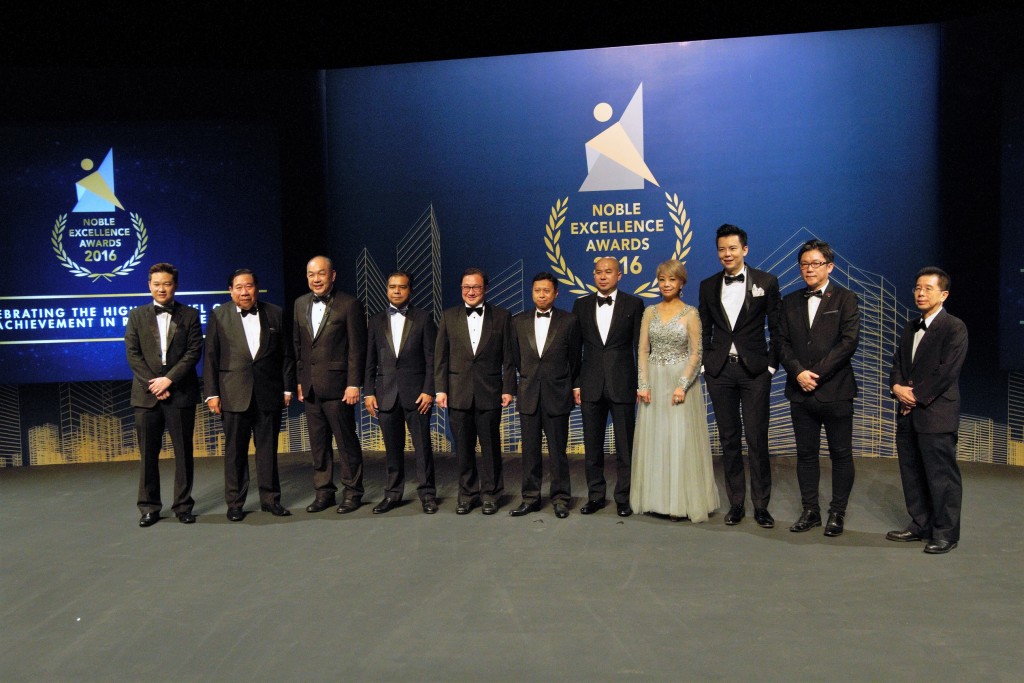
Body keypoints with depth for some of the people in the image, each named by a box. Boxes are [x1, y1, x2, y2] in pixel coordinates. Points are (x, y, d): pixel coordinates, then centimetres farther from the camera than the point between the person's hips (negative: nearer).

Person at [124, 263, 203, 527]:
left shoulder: (190, 315, 6)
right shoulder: (136, 315, 10)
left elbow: (194, 352, -2)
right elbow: (132, 354, 3)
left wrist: (168, 379, -12)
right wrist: (153, 384, -8)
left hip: (180, 393, -1)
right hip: (147, 394, 1)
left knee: (183, 453, 4)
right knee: (148, 454, 5)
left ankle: (183, 505, 13)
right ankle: (149, 507, 15)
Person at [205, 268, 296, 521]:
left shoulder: (275, 313, 7)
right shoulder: (219, 315, 4)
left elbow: (286, 354, 8)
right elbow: (210, 357, 2)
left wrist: (287, 387, 3)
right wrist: (212, 393, -4)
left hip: (269, 393, 1)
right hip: (234, 394, -1)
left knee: (268, 448, 8)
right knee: (235, 450, 5)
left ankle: (270, 498, 18)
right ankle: (235, 503, 15)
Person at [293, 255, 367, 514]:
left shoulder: (349, 305, -7)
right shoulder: (300, 304, 11)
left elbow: (357, 349, -8)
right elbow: (297, 345, 15)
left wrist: (353, 385, -12)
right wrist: (299, 380, 11)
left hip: (337, 386, -5)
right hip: (310, 387, 6)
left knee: (346, 441, 3)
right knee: (318, 443, 12)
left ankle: (352, 492, 15)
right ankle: (324, 491, 23)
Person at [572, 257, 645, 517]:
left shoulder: (633, 304, 1)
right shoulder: (581, 305, 8)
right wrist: (575, 384, 4)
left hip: (622, 384, -2)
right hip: (591, 385, 2)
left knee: (625, 445, 5)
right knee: (592, 445, 9)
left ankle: (623, 497, 17)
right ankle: (595, 495, 21)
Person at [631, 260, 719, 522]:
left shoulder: (690, 313, -2)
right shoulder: (650, 312, 7)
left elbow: (695, 354, -5)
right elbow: (643, 350, 4)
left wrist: (683, 385, -15)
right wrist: (643, 384, -5)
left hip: (681, 380, -3)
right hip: (654, 382, 3)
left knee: (681, 439, -2)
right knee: (653, 439, 7)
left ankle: (683, 501, 10)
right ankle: (656, 498, 18)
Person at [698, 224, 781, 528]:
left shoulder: (766, 282, 0)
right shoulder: (708, 286, 8)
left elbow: (777, 328, 2)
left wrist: (772, 364, -4)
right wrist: (706, 364, 5)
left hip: (754, 369, -2)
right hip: (720, 371, 3)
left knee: (757, 439, 0)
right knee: (729, 439, 8)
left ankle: (761, 505, 12)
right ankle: (736, 503, 18)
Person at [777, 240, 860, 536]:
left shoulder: (846, 299, 0)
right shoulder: (790, 302, 11)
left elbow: (849, 341, -9)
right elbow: (782, 342, 5)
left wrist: (817, 374, -14)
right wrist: (798, 372, -11)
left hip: (836, 391, -3)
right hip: (801, 392, 3)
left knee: (841, 454, 6)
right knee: (806, 454, 9)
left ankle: (838, 512, 18)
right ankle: (810, 510, 20)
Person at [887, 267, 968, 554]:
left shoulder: (954, 327, -7)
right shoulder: (911, 328, 17)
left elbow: (948, 371, -15)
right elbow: (898, 362, 15)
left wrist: (917, 396, -14)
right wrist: (897, 386, -5)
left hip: (936, 415, -7)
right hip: (908, 415, 8)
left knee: (941, 476, 0)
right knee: (912, 474, 13)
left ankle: (946, 533, 11)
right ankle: (920, 525, 25)